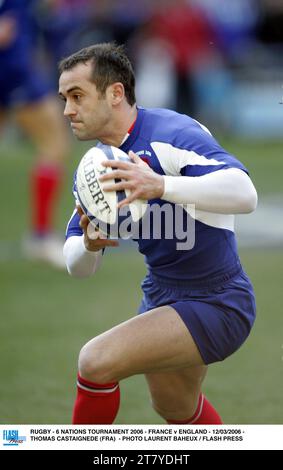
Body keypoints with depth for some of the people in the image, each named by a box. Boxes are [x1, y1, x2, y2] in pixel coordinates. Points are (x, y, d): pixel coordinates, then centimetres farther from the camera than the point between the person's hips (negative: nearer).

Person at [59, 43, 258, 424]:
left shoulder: (171, 133, -22)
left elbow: (244, 193, -37)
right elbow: (77, 267, 2)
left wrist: (160, 185, -50)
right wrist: (89, 244, -22)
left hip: (215, 304, -9)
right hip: (161, 299, 9)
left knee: (96, 361, -23)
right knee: (175, 408, 28)